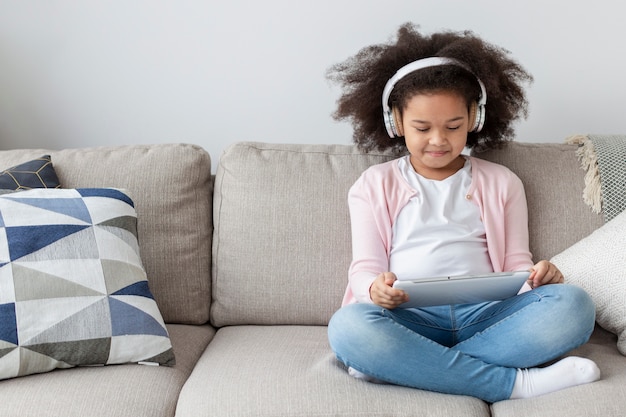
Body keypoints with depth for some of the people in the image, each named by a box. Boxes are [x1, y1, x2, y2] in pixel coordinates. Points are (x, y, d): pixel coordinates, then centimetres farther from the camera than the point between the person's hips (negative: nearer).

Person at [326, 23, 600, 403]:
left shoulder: (501, 183, 19)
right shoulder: (375, 185, 15)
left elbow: (515, 262, 16)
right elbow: (365, 267, 7)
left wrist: (538, 275, -9)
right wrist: (376, 289, -18)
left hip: (486, 312, 2)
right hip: (411, 319, -2)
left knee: (573, 304, -27)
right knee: (347, 326, -35)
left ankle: (402, 366, -28)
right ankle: (514, 382, -30)